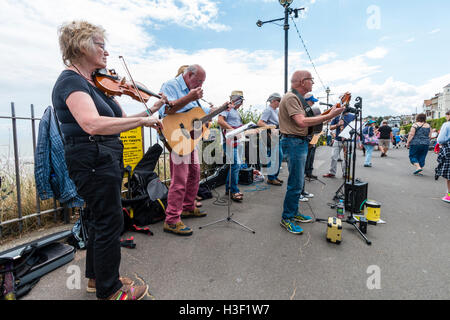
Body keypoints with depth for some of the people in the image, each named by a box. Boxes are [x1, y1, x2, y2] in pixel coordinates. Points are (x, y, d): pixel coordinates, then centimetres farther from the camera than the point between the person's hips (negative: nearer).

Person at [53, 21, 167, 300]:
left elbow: (120, 120, 15)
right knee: (111, 223, 1)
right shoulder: (71, 82, -14)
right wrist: (142, 120, -27)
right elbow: (93, 124, -33)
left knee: (101, 219, 20)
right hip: (93, 160, -10)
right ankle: (109, 291, 23)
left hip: (105, 160, 10)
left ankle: (97, 277, 40)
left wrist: (151, 110, 5)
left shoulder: (93, 83, 16)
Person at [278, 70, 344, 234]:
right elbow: (302, 122, -24)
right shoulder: (290, 98, -13)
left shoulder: (298, 98, 20)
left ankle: (293, 213, 27)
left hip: (301, 142, 11)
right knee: (295, 184, -7)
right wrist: (329, 116, -21)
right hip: (293, 142, -11)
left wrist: (328, 114, 12)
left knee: (298, 182, 15)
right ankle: (286, 218, 6)